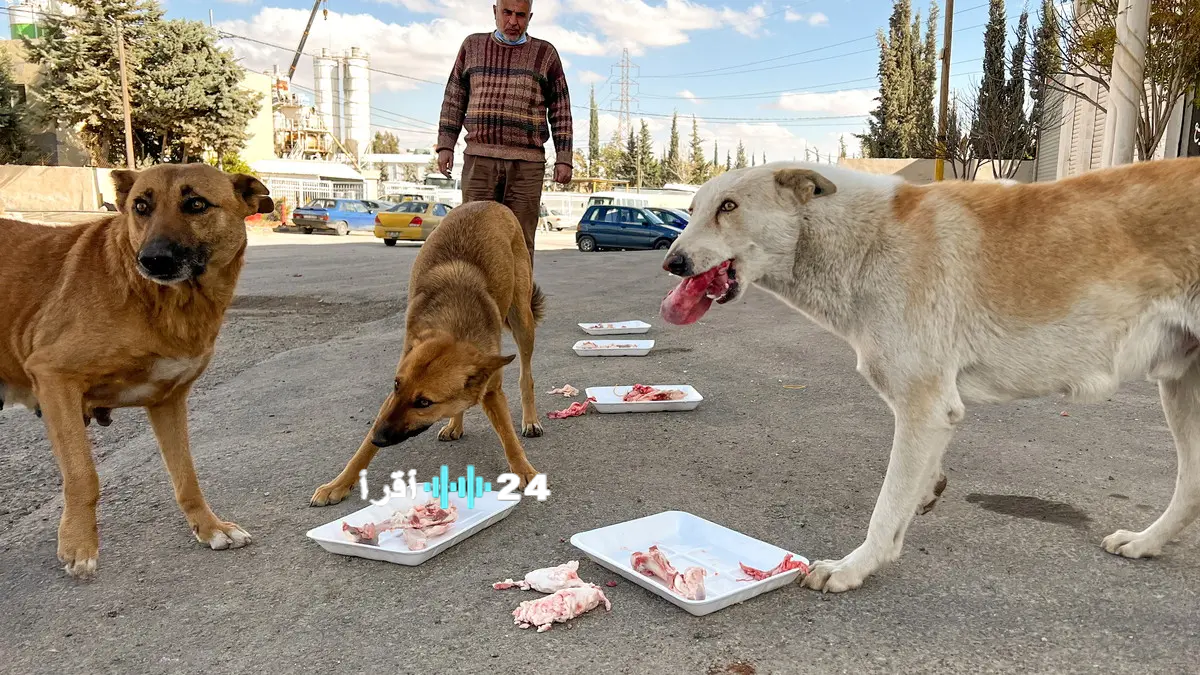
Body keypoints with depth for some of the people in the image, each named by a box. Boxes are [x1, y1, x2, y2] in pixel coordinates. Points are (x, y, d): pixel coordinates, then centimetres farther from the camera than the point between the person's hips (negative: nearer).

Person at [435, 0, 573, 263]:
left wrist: (564, 159, -1)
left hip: (526, 164, -1)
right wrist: (445, 145, 4)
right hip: (479, 158, 1)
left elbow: (560, 111, 6)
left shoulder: (545, 53, 7)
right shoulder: (473, 45, 11)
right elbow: (454, 100, 13)